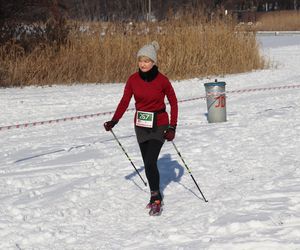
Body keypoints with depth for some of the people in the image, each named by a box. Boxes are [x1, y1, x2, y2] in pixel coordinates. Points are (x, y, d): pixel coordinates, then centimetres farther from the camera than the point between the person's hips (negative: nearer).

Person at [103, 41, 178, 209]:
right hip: (141, 126, 4)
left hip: (159, 126, -4)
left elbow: (173, 103, -3)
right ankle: (156, 196, 21)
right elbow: (125, 101, -1)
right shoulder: (133, 80, -4)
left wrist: (172, 127, -10)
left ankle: (156, 197, 0)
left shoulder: (162, 80, -13)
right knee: (148, 163, 8)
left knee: (150, 162, -14)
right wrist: (114, 121, -13)